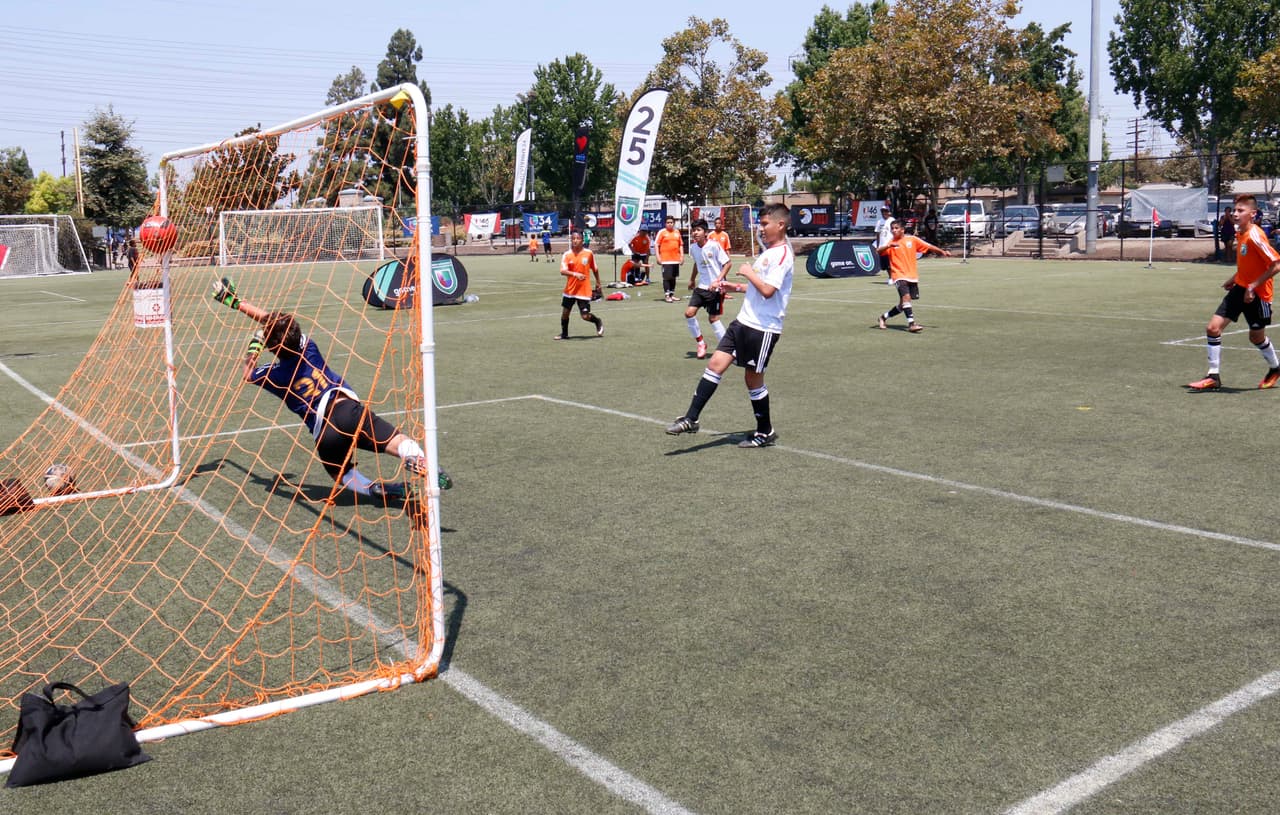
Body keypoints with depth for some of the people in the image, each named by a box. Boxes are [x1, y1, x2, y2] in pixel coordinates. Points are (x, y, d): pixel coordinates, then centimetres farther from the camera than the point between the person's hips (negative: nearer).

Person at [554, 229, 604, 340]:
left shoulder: (589, 253, -4)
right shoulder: (566, 255, -5)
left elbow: (594, 269, 10)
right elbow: (563, 271, -19)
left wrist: (598, 282, 16)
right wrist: (575, 274, -34)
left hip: (584, 290, -2)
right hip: (570, 290, 2)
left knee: (585, 316, -5)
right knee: (565, 312, 9)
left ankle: (598, 322, 27)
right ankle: (564, 334, 31)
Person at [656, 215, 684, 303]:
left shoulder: (677, 232, 12)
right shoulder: (662, 232, -2)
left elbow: (681, 244, 18)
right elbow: (657, 245, -3)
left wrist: (682, 256, 10)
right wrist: (658, 257, -11)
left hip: (676, 259, 5)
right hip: (666, 259, -5)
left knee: (673, 277, 10)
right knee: (666, 277, -6)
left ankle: (672, 294, 18)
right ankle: (666, 295, -2)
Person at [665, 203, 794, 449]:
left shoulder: (783, 254, -14)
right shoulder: (767, 252, 15)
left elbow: (768, 290, -24)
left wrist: (748, 272, -11)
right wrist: (736, 287, 14)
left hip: (763, 328, -9)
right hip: (744, 321, 9)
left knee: (753, 378, 2)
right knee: (716, 363, 1)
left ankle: (765, 433, 20)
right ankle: (691, 419, 3)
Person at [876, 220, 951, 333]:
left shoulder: (912, 239, 4)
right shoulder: (891, 243, -2)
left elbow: (928, 246, 9)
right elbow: (879, 251, -19)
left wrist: (942, 251, 5)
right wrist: (888, 246, -37)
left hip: (912, 276, 4)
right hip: (899, 275, -4)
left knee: (903, 304, 9)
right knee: (906, 296, -25)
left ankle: (883, 317, 27)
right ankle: (911, 323, -25)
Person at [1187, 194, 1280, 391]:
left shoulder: (1255, 236, -21)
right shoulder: (1239, 233, 4)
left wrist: (1253, 286, -23)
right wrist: (1235, 278, 12)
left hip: (1257, 294, -7)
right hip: (1240, 288, 7)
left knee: (1256, 337, 11)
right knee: (1213, 327, -4)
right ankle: (1214, 376, 2)